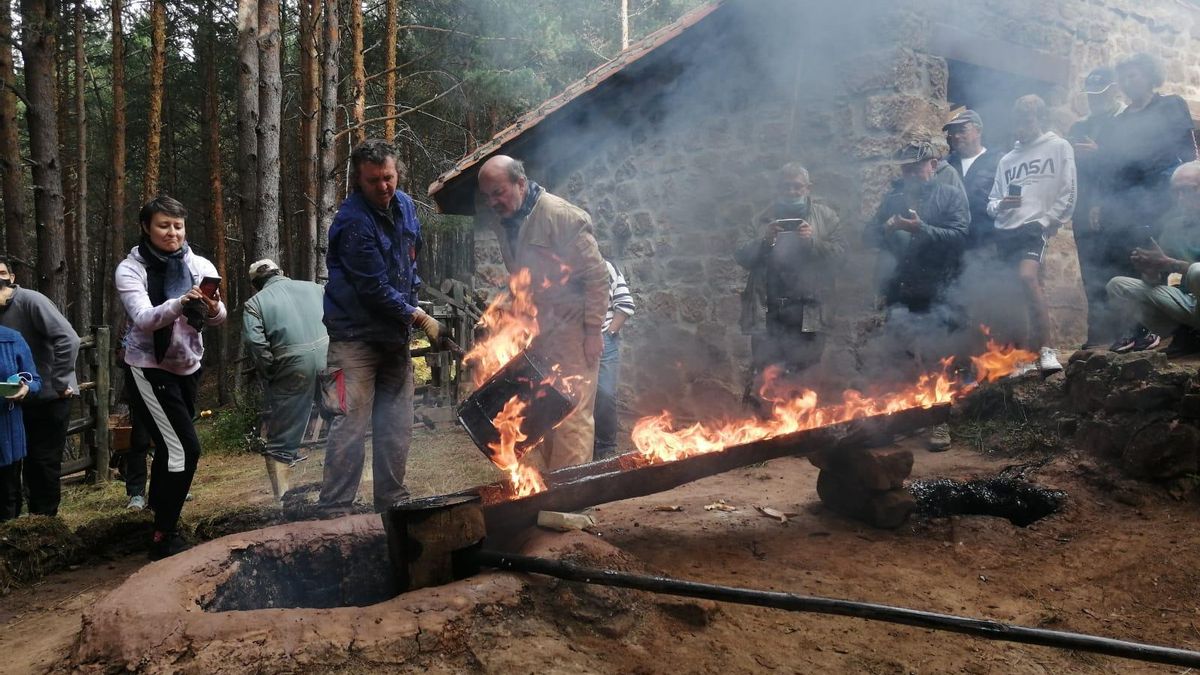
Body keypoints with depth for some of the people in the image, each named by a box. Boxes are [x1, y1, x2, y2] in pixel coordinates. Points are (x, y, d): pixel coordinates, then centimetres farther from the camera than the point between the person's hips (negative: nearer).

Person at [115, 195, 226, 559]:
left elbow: (218, 318, -14)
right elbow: (143, 319, -26)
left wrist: (213, 308, -37)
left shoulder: (200, 266, -2)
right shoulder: (131, 269, -11)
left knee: (170, 447, 17)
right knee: (185, 448, -15)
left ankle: (161, 521, 35)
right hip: (149, 367, -5)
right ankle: (164, 536, -4)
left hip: (187, 367, 5)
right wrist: (180, 304, -44)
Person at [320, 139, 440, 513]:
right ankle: (333, 511, -2)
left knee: (397, 426, 11)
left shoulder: (405, 206, 6)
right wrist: (419, 317, -15)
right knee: (351, 426, -10)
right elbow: (375, 289, -21)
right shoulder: (353, 221, -20)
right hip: (357, 336, -7)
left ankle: (392, 502, 23)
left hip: (395, 334, 7)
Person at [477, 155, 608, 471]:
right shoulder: (504, 223, 8)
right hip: (532, 334, 8)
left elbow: (596, 276, -15)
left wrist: (593, 330, -17)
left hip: (570, 331, -8)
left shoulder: (563, 216, -16)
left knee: (571, 415, -6)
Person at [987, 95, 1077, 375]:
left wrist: (1047, 223, -9)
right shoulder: (1007, 159, 21)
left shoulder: (1059, 147, 7)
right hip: (1005, 232, 5)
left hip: (1034, 227, -5)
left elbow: (1068, 194, 0)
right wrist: (1000, 205, -3)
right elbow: (991, 203, 19)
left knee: (1027, 278, -28)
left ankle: (1045, 351, -24)